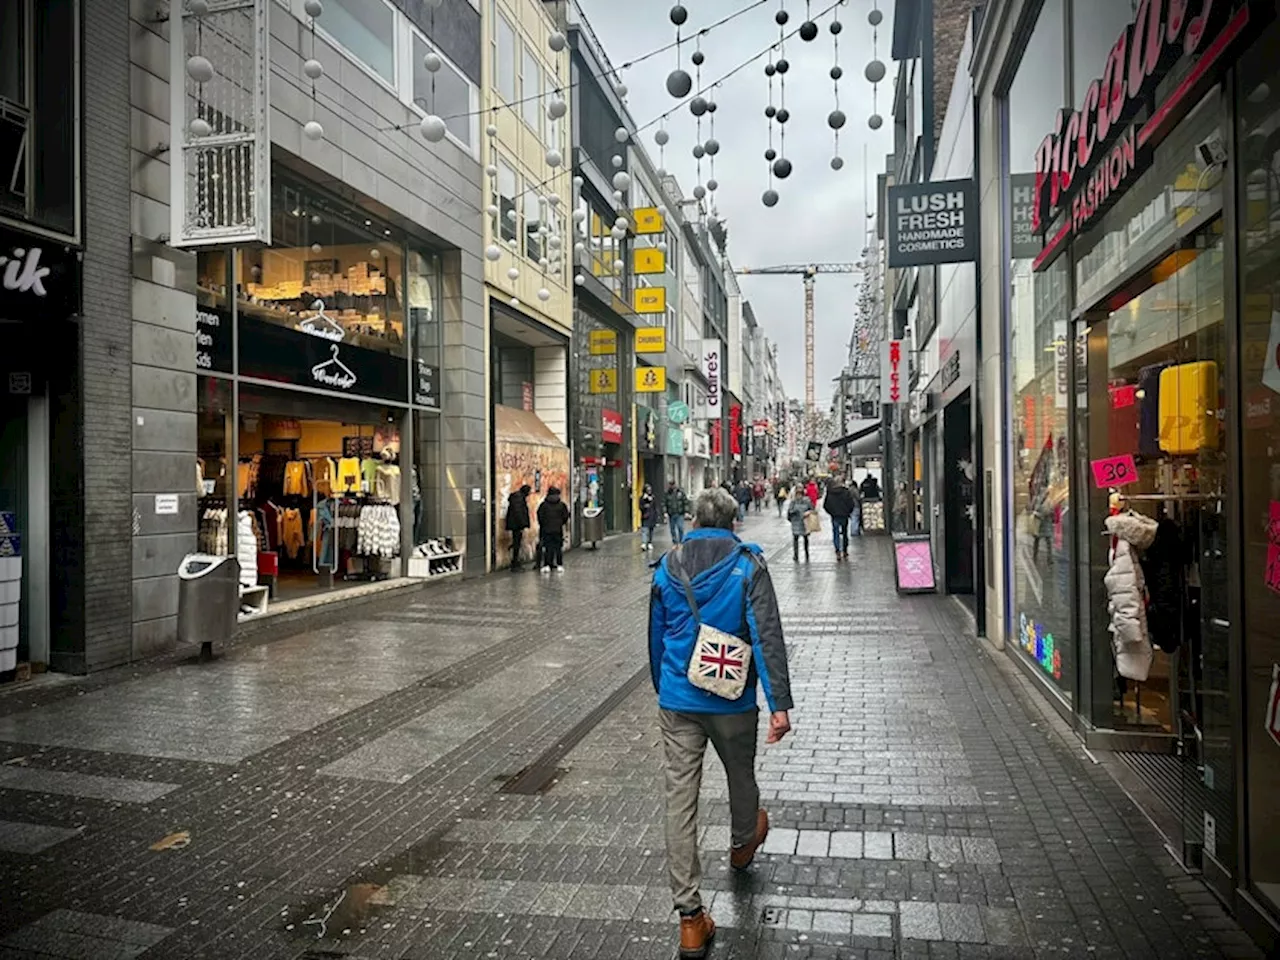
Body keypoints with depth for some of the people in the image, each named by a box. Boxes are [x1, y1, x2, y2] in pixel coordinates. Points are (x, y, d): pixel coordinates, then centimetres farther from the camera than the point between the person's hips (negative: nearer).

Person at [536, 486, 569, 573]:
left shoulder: (543, 505, -3)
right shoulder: (562, 505, 0)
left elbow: (540, 517, -1)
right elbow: (565, 517, 2)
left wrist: (542, 525, 13)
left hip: (546, 530, -1)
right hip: (558, 530, 1)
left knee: (547, 547, 2)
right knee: (558, 547, 6)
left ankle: (547, 565, -5)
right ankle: (559, 565, 5)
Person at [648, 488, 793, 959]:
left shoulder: (667, 568, 2)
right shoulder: (747, 566, -8)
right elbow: (767, 637, -17)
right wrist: (780, 703, -17)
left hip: (677, 703, 2)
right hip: (733, 701, -1)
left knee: (679, 800, 3)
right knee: (741, 777, 25)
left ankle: (691, 918, 5)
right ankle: (742, 845, 54)